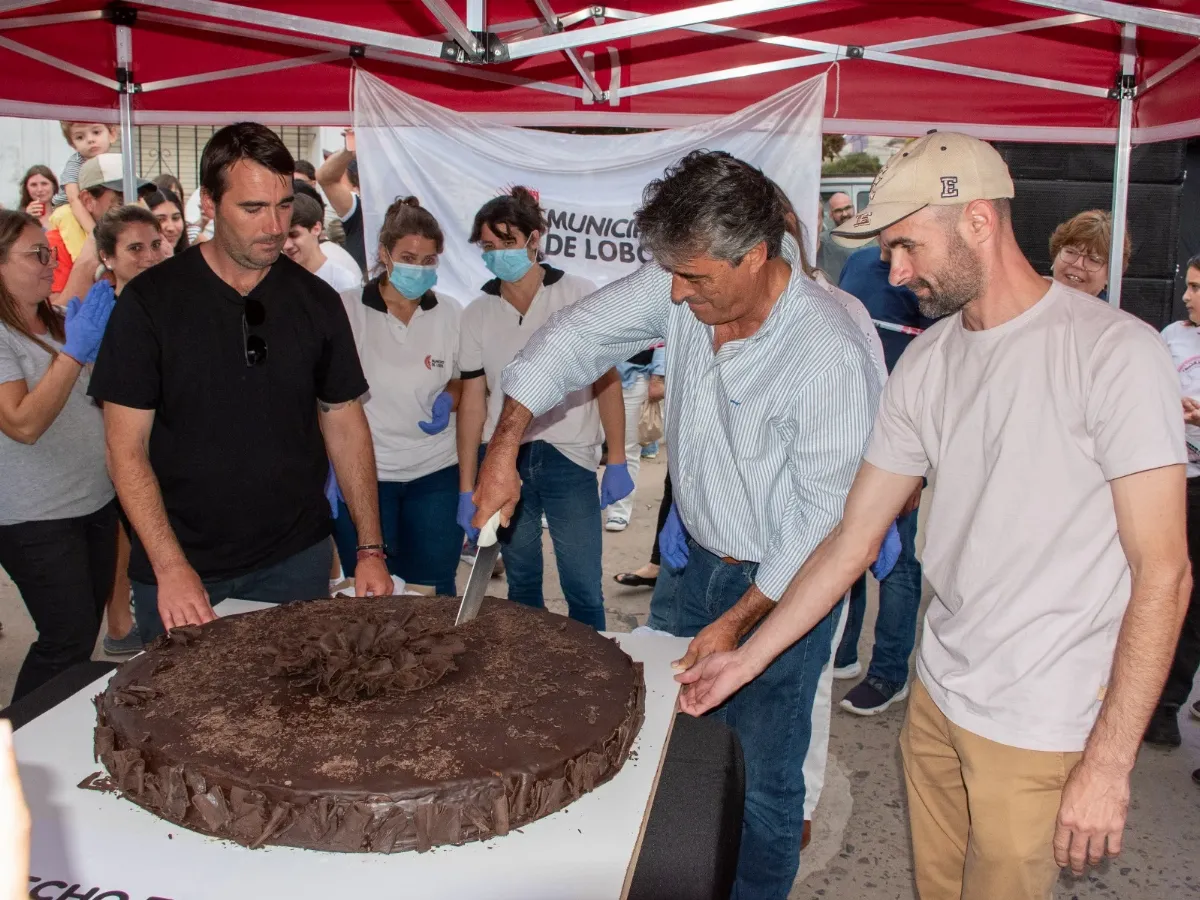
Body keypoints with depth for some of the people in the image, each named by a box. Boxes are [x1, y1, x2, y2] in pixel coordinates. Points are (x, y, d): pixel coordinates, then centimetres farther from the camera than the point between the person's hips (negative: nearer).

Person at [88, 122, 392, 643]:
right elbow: (126, 446, -8)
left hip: (296, 559, 2)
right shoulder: (150, 301, -9)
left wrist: (370, 548, -1)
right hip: (180, 566, -2)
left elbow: (345, 424, 4)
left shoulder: (317, 301, 0)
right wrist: (170, 567, -17)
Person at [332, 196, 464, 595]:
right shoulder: (347, 309, -5)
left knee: (433, 593, 7)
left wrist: (449, 398, -8)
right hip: (362, 474, -1)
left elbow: (465, 381, 15)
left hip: (436, 474, 2)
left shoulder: (449, 313, 2)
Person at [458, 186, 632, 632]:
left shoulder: (578, 296, -3)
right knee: (521, 583, 14)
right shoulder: (478, 313, 6)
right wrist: (466, 487, 3)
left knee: (584, 590, 0)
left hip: (568, 459, -3)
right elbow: (473, 399, 5)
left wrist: (616, 460, -7)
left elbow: (606, 380, -2)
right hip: (503, 462, 3)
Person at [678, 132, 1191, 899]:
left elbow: (1162, 571, -16)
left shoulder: (1116, 351, -16)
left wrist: (1108, 763, -17)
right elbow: (852, 539, 6)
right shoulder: (926, 364, 3)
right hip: (938, 693, 6)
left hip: (1041, 726, -5)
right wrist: (747, 658, 5)